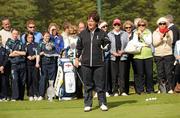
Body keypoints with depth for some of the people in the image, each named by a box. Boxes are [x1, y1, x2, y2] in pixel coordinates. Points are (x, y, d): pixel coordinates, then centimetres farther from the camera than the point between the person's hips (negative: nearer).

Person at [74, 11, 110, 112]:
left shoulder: (102, 34, 1)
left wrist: (106, 48, -8)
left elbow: (108, 44, 11)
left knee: (100, 84, 2)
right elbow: (79, 47, 14)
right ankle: (88, 104, 12)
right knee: (87, 84, 6)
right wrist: (77, 58, 12)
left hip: (98, 63, -2)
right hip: (86, 63, 2)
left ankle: (103, 103, 11)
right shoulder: (83, 34, 6)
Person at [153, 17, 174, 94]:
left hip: (168, 54, -1)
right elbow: (154, 43, -3)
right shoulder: (155, 33, 9)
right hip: (158, 55, 2)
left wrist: (168, 36, -26)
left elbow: (170, 42, -7)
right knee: (160, 73, 1)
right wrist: (161, 38, -18)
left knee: (169, 72, -7)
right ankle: (161, 89, 6)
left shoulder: (169, 32, 6)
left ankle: (170, 89, -3)